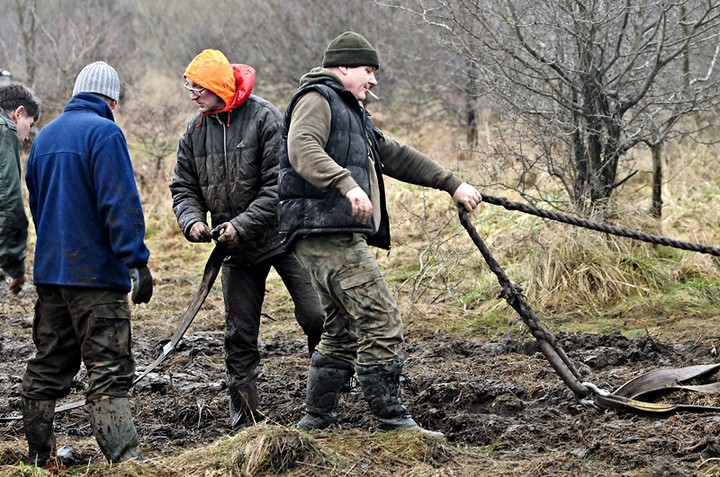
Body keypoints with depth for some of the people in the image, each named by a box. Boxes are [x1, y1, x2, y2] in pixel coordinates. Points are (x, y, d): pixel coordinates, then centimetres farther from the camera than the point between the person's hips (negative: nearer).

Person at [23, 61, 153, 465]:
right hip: (97, 272, -7)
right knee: (110, 371, -9)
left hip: (49, 270, 7)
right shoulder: (104, 133, -10)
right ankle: (126, 459, -15)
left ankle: (39, 456, 20)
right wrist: (137, 263, -17)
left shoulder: (45, 136, 15)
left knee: (49, 367, 14)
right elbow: (121, 204, -17)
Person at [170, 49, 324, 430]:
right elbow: (183, 187, 9)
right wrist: (192, 221, -11)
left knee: (317, 317, -10)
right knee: (240, 336, 6)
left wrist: (243, 224, -22)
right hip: (237, 248, 4)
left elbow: (279, 185, -18)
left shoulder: (265, 118, -12)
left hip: (282, 236, -4)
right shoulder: (195, 131, 4)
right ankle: (244, 420, 14)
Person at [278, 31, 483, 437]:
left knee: (344, 332, 15)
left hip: (338, 236, 11)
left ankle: (317, 421, 19)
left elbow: (397, 156, 30)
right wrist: (347, 185, -34)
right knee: (382, 322, -12)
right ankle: (394, 422, -11)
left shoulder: (352, 113, 28)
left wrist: (453, 184, 26)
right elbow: (302, 150, -22)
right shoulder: (318, 99, -4)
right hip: (328, 231, -11)